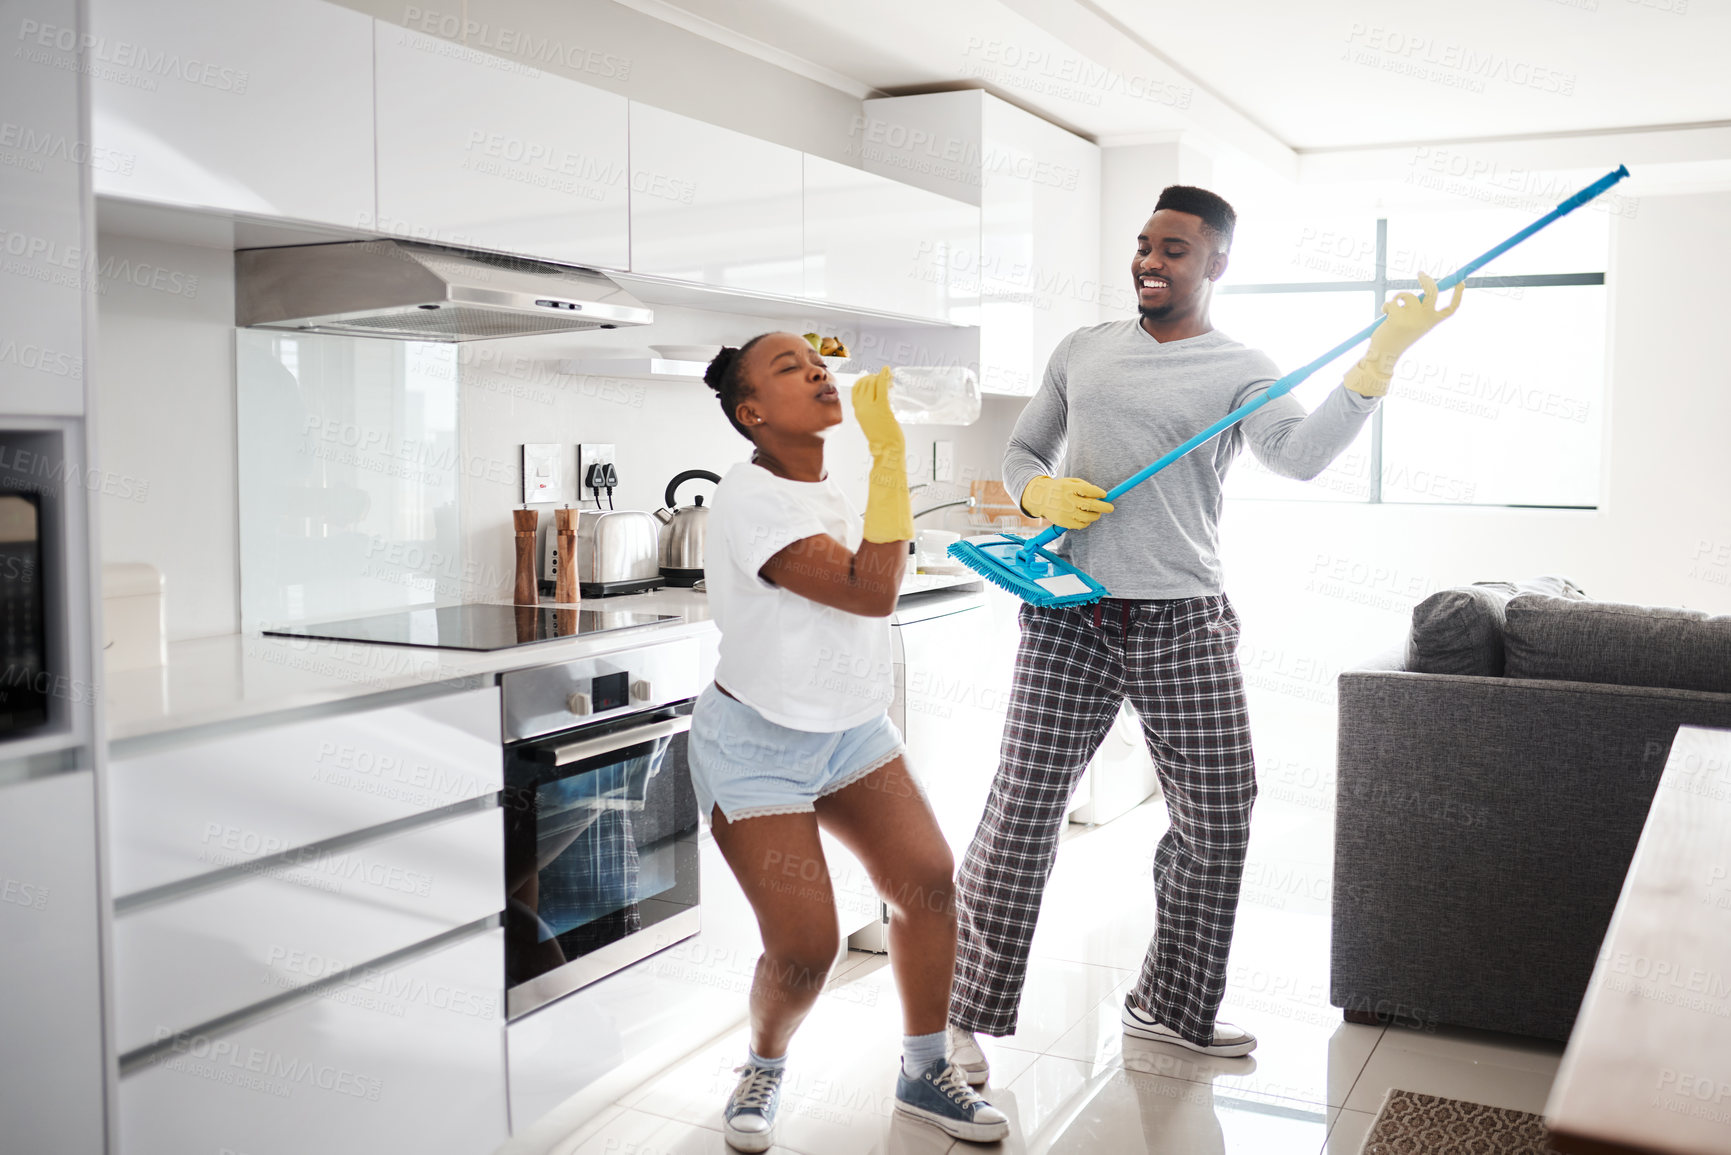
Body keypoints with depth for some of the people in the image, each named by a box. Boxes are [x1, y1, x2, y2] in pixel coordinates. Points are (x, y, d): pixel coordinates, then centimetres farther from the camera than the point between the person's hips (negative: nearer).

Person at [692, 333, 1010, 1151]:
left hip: (850, 729, 7)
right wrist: (889, 452, -29)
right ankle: (763, 1071, 23)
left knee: (929, 878, -8)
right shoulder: (751, 499, -23)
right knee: (806, 948, -10)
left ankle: (925, 1072, 12)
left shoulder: (833, 485, 3)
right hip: (757, 746, -7)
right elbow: (871, 591, -30)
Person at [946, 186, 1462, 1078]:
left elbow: (1299, 455, -15)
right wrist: (1042, 493, -3)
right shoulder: (1083, 350, 15)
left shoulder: (1241, 371, 5)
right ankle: (964, 1016, 12)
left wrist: (1383, 354, -25)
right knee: (1021, 814, -3)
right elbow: (1020, 453, 21)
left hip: (1183, 626, 0)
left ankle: (1167, 1006, 27)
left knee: (1217, 822, 5)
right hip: (1069, 618, 0)